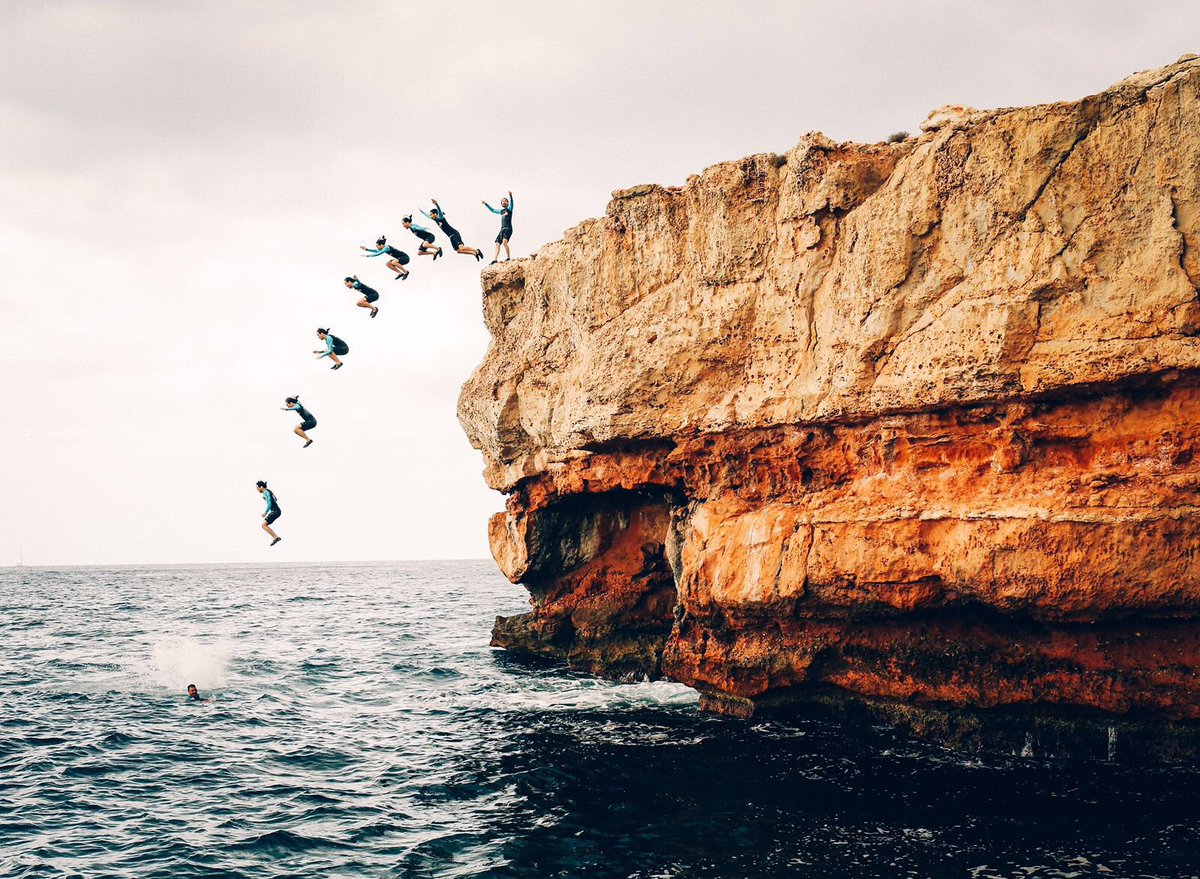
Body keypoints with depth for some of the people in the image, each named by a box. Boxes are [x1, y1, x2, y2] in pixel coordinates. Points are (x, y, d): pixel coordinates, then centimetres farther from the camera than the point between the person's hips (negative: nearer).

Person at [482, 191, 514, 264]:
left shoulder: (509, 209, 4)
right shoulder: (501, 211, 23)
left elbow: (511, 203, -17)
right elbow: (493, 210, 39)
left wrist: (510, 196, -35)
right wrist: (486, 204, 43)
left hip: (508, 229, -8)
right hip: (502, 229, 8)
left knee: (504, 241, -28)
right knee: (497, 243, 2)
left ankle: (508, 257, -26)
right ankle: (495, 259, 2)